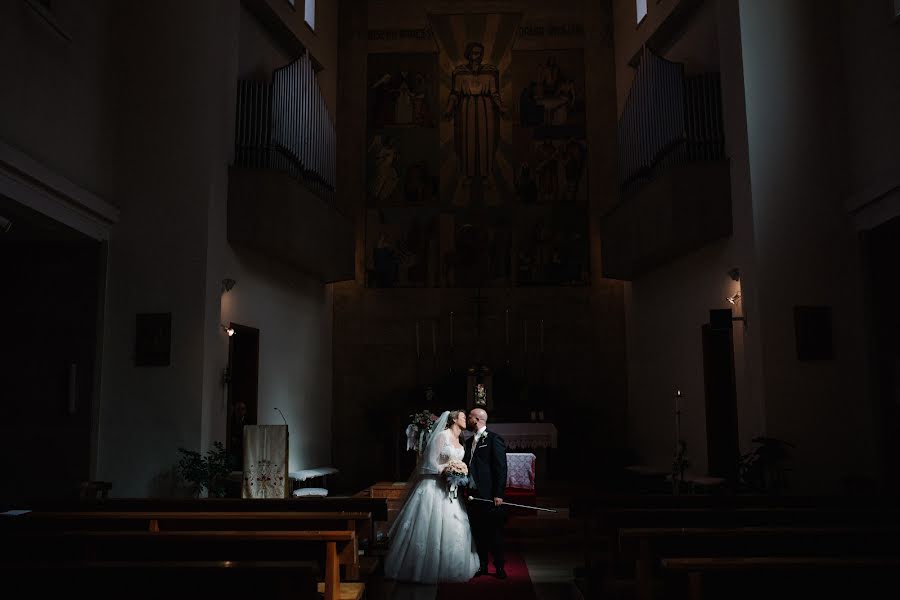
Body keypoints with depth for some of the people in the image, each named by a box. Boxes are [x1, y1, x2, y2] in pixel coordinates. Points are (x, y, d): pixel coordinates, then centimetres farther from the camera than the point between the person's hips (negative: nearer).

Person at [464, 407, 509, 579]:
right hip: (473, 494, 7)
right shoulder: (469, 441, 16)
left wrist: (498, 494, -16)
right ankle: (482, 566, 21)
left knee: (494, 532, 3)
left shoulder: (494, 439, -7)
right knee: (478, 532, 11)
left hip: (489, 495, -7)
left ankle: (499, 566, 15)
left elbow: (501, 468, -12)